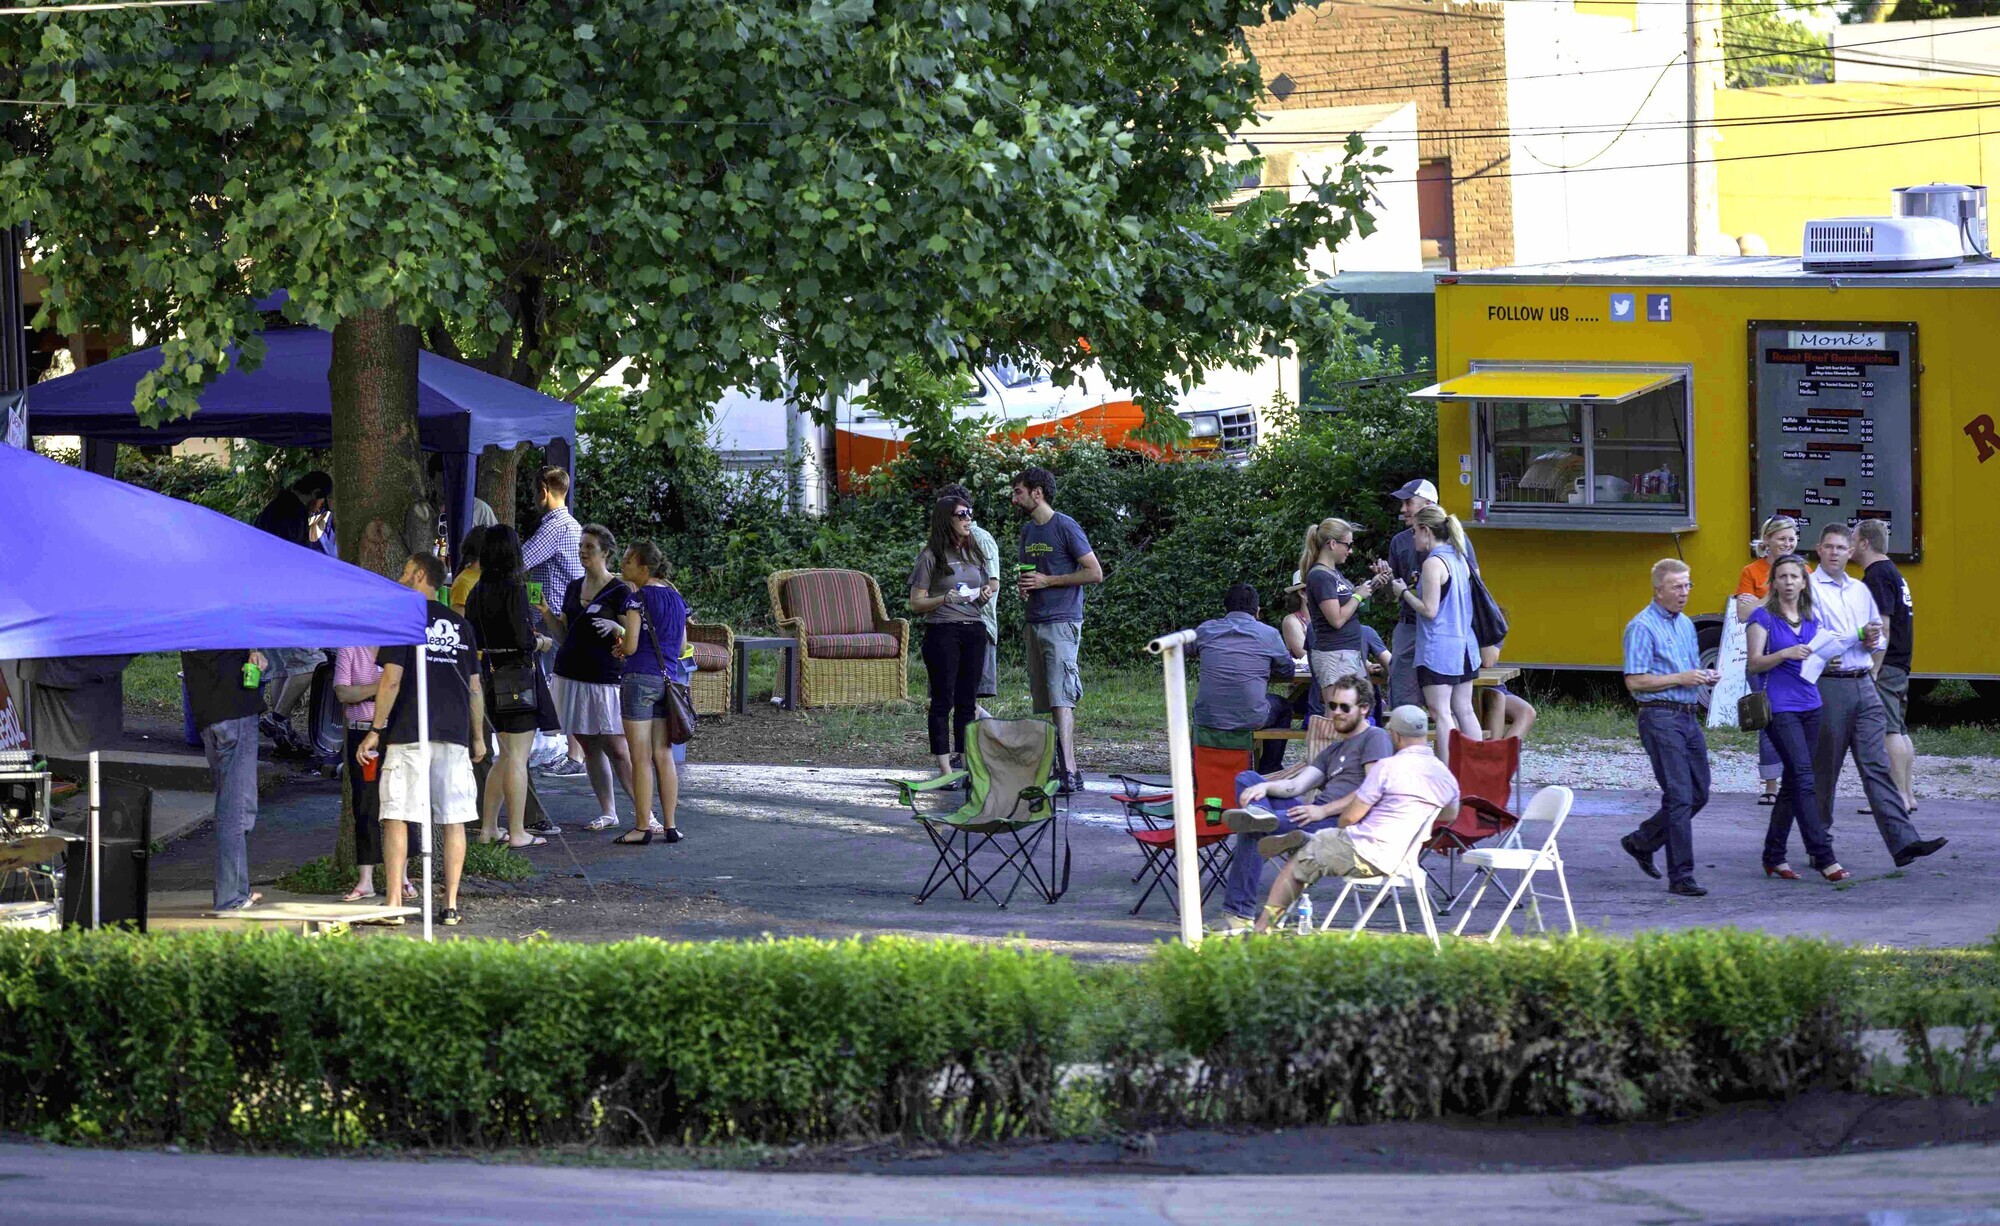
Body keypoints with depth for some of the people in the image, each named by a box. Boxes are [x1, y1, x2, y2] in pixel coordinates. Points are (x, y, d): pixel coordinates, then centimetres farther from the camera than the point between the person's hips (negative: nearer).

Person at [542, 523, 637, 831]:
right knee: (590, 748, 8)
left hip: (605, 678, -6)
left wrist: (615, 627, -27)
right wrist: (546, 612, 2)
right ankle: (607, 812, 14)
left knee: (617, 750, -10)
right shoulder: (574, 588, 13)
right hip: (571, 675, 6)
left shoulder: (619, 591, -5)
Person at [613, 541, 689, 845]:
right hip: (669, 679, 7)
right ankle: (669, 825, 10)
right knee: (663, 755, 10)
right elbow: (681, 647, 16)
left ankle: (642, 827, -2)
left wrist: (619, 645, 6)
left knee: (641, 758, -3)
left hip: (640, 677, -7)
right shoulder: (675, 597, 11)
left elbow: (631, 646, -14)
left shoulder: (638, 598, -10)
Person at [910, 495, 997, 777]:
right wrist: (945, 600, -20)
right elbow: (916, 603, -4)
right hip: (943, 630, -6)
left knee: (967, 700, 6)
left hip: (975, 630, 6)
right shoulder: (931, 556, -3)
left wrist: (987, 594, 2)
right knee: (943, 699, -5)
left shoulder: (973, 553, 15)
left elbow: (992, 583, 26)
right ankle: (944, 767, -5)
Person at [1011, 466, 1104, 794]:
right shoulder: (1028, 531, 16)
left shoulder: (1065, 528, -9)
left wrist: (1047, 581, -14)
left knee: (1060, 698, -17)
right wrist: (1023, 585, 6)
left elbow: (1095, 573, -11)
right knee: (1045, 701, 7)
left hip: (1062, 623, -9)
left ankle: (1070, 772, -24)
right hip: (1034, 624, 9)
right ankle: (1059, 762, 10)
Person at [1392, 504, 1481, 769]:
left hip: (1438, 648, -8)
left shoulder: (1433, 563, -14)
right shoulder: (1459, 559, 12)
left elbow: (1429, 610, -16)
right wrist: (1418, 586, 19)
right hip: (1465, 645, 8)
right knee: (1463, 710, 12)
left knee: (1441, 712, -6)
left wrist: (1405, 593, -2)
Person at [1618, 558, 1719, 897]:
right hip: (1660, 717, -9)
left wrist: (1705, 677, 4)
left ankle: (1641, 842, 27)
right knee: (1679, 796, -11)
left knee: (1698, 794, 10)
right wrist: (1681, 679, -17)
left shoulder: (1686, 625, 17)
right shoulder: (1642, 627, -9)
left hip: (1689, 717, 9)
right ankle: (1680, 876, -8)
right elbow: (1634, 681, -14)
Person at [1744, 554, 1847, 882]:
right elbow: (1754, 664, -8)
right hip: (1780, 706, -7)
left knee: (1792, 783, 9)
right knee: (1804, 778, -14)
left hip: (1810, 704, 7)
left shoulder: (1811, 620, 14)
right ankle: (1824, 858, -17)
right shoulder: (1763, 617, -3)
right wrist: (1786, 653, -22)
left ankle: (1773, 857, 16)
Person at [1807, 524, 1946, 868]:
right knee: (1823, 770, 1)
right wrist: (1860, 637, -13)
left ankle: (1903, 842, -13)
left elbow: (1880, 639, 25)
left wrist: (1875, 642, 2)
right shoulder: (1809, 588, -1)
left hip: (1863, 684, 5)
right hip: (1828, 686, -5)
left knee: (1877, 765, -3)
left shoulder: (1861, 591, 18)